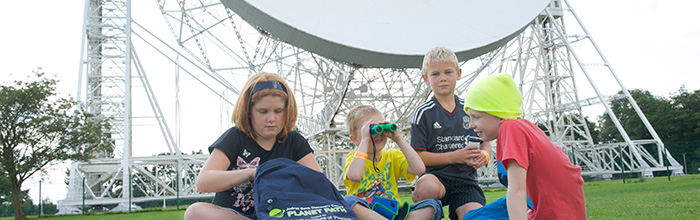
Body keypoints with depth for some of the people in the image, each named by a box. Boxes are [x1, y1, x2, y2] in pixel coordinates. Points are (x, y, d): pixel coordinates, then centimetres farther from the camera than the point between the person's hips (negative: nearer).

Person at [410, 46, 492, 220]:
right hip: (436, 175, -3)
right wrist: (454, 156, -14)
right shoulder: (423, 113, -1)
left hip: (465, 179, 3)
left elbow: (486, 143, 18)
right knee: (428, 188, -38)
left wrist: (484, 155, -6)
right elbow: (418, 156, -5)